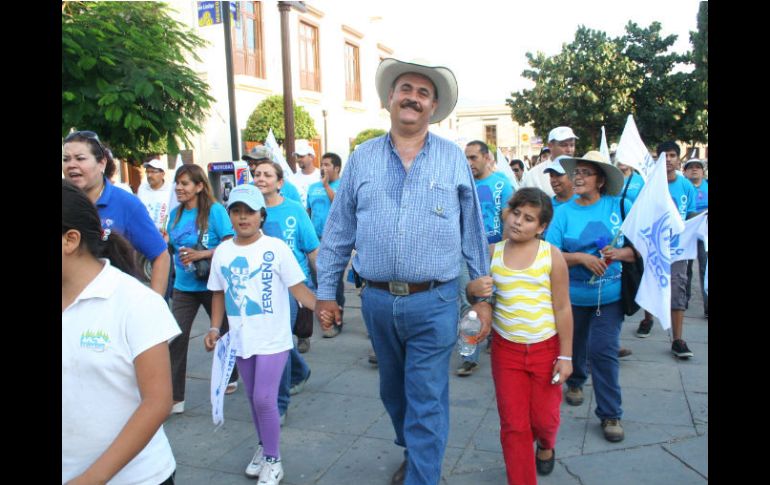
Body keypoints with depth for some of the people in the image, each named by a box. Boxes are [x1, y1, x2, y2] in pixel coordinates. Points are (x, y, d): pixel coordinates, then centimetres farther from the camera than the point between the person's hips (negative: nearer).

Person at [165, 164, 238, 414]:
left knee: (223, 332, 16)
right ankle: (174, 397, 3)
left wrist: (201, 254, -23)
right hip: (184, 287, 4)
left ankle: (230, 377, 41)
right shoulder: (176, 214, 5)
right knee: (176, 339, -5)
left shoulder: (215, 210, -12)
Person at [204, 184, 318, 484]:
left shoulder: (276, 248, -11)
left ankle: (273, 460, 15)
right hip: (240, 339, 5)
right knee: (253, 398, 16)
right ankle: (263, 447, 38)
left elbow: (298, 288, -11)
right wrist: (215, 328, 5)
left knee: (264, 399, -6)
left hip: (272, 339, -5)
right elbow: (219, 293, 13)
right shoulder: (222, 251, 3)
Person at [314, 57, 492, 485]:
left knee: (426, 402, 2)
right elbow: (338, 230, 7)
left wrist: (483, 296, 3)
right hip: (377, 300, 3)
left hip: (434, 302, -3)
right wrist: (325, 291, 6)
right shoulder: (362, 158, 5)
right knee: (393, 392, 21)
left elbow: (473, 231, 5)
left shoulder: (453, 158, 2)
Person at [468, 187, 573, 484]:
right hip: (506, 349, 1)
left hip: (546, 349, -1)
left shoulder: (552, 256, -9)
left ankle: (546, 445, 48)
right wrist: (473, 289, -19)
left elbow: (562, 309, -5)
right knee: (513, 424, 5)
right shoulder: (492, 253, -3)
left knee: (543, 418, 12)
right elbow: (472, 289, 5)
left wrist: (566, 356, -5)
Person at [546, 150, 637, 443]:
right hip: (573, 295, 2)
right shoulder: (564, 212, -4)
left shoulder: (619, 206, -5)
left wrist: (619, 253, -21)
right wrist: (581, 257, -24)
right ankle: (575, 381, 49)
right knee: (575, 344, 19)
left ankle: (610, 414, 9)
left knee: (603, 351, -7)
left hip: (610, 295, -1)